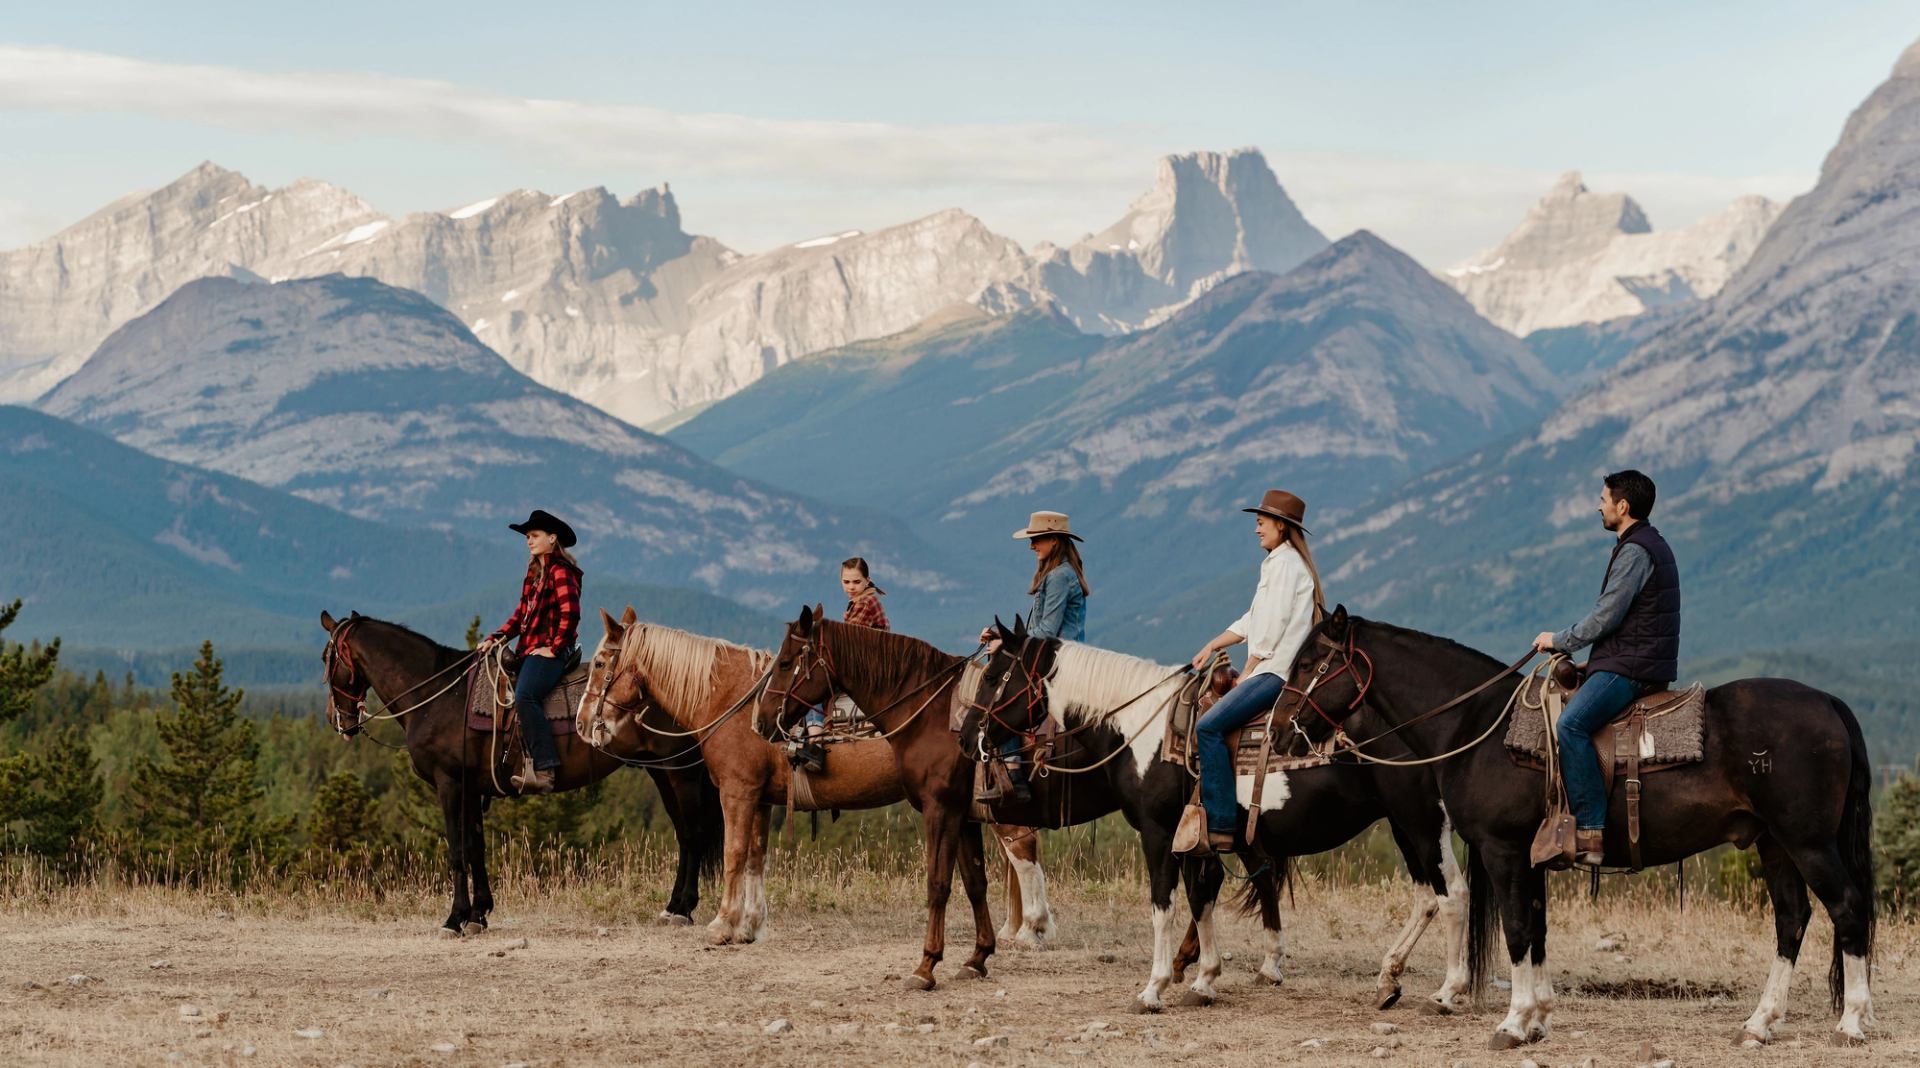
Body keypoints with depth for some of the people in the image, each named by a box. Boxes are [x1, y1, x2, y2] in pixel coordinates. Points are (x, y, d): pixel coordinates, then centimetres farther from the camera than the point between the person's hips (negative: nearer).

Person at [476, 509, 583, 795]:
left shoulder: (560, 571, -8)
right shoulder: (535, 572, 21)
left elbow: (570, 614, -18)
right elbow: (521, 614, 22)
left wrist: (554, 648, -17)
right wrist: (495, 638, 10)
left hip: (550, 652, -11)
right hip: (529, 650, 11)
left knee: (524, 697, -30)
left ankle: (544, 771, -36)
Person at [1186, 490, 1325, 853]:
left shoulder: (1285, 562, -10)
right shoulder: (1280, 562, 23)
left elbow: (1272, 627, -15)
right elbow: (1253, 621, 25)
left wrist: (1247, 674, -9)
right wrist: (1212, 646, 17)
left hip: (1277, 671, -11)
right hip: (1276, 670, 11)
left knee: (1209, 727, -21)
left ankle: (1222, 827, -25)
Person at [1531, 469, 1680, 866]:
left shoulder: (1635, 551, -14)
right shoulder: (1651, 545, 21)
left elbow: (1606, 616, -17)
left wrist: (1560, 640, -5)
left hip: (1630, 667, -12)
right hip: (1643, 660, 12)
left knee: (1571, 724, -28)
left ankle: (1590, 832, -33)